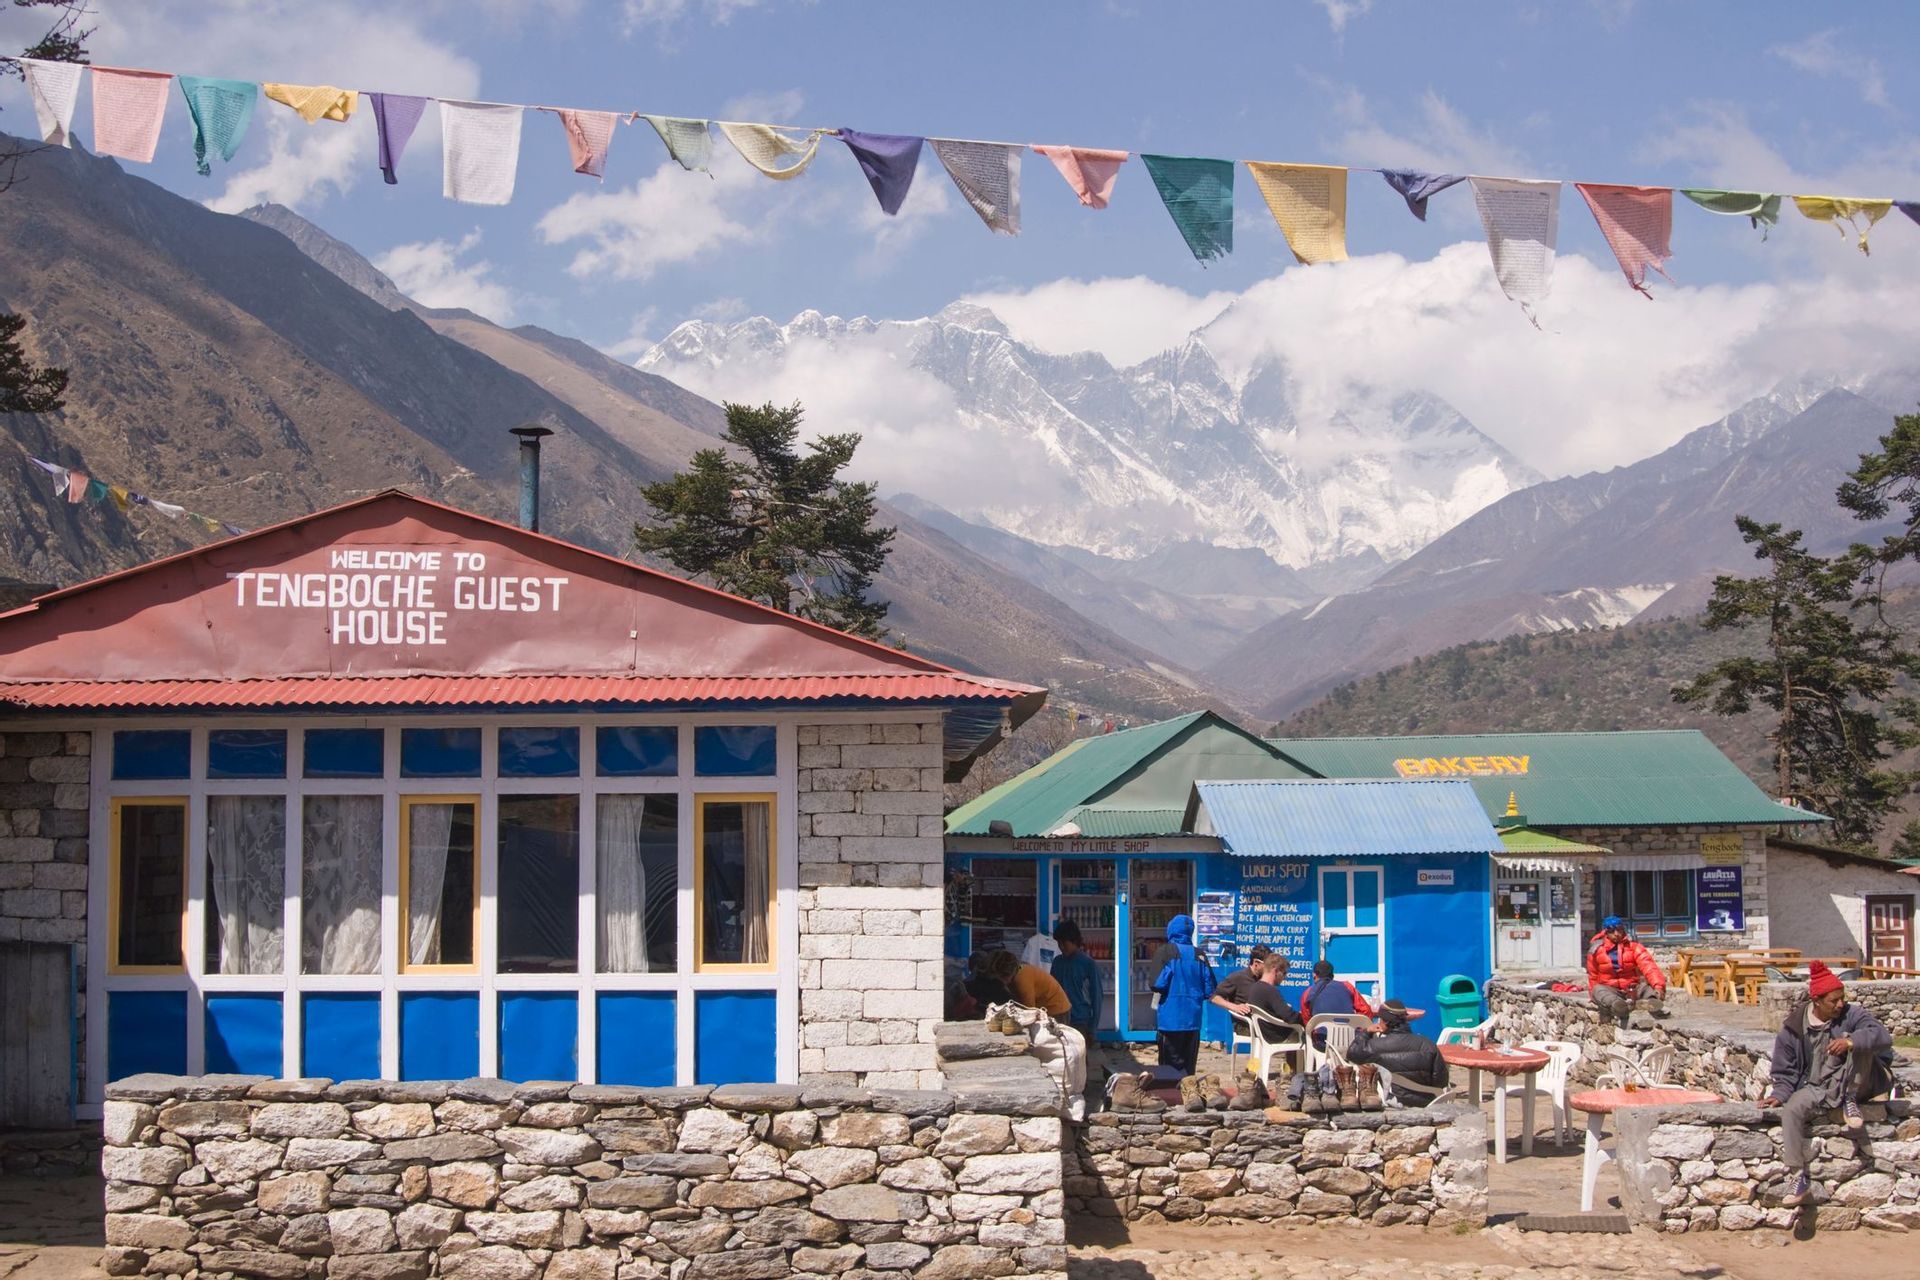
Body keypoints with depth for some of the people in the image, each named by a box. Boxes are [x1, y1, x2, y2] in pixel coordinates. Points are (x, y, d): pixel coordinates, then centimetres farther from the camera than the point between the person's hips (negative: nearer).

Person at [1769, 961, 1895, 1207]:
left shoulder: (1851, 1015, -8)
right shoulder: (1793, 1028, -2)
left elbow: (1882, 1035, -26)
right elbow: (1785, 1071, 6)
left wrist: (1851, 1041, -42)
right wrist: (1781, 1094, -13)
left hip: (1852, 1083, -1)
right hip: (1817, 1089, 2)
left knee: (1859, 1041, -25)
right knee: (1791, 1110, -29)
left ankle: (1851, 1101, -16)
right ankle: (1798, 1176, -28)